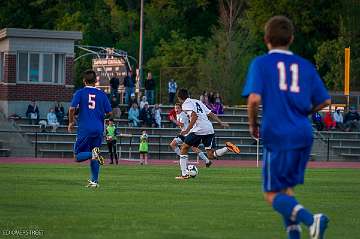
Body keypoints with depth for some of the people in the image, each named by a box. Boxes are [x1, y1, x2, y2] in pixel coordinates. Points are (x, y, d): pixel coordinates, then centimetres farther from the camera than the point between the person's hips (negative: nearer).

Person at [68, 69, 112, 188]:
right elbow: (109, 112, 4)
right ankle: (95, 181, 7)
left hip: (84, 129, -3)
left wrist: (71, 122, 4)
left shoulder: (80, 93, 0)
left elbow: (72, 108, -12)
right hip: (99, 129, 3)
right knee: (94, 158, 14)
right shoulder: (102, 94, 6)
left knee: (77, 156, 3)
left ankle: (92, 154, -24)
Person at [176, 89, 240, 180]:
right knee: (211, 156, 7)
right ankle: (227, 148, -17)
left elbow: (195, 116, -15)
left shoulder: (186, 104, 2)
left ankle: (184, 174, 7)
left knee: (184, 148, 12)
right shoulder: (197, 102, 26)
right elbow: (211, 114, 23)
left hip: (199, 130, -7)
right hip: (209, 129, 7)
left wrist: (187, 130, -13)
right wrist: (221, 123, 26)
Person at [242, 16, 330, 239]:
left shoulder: (261, 63, -1)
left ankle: (311, 219, -24)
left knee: (272, 194, 0)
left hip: (277, 136, -5)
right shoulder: (305, 66, 11)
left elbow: (254, 98, -14)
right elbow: (325, 101, 10)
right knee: (287, 187, 20)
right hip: (304, 135, 5)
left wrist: (253, 124, 3)